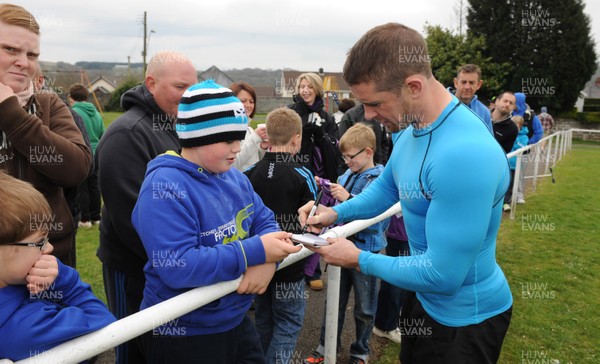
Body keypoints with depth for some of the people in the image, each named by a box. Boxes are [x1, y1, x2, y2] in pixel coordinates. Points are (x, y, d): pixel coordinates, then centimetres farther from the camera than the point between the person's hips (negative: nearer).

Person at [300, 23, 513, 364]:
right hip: (425, 296, 9)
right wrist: (336, 212, -4)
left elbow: (442, 275, -32)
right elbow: (386, 186, 12)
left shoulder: (464, 156, -37)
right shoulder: (413, 129, -6)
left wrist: (360, 260, -20)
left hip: (466, 317, -8)